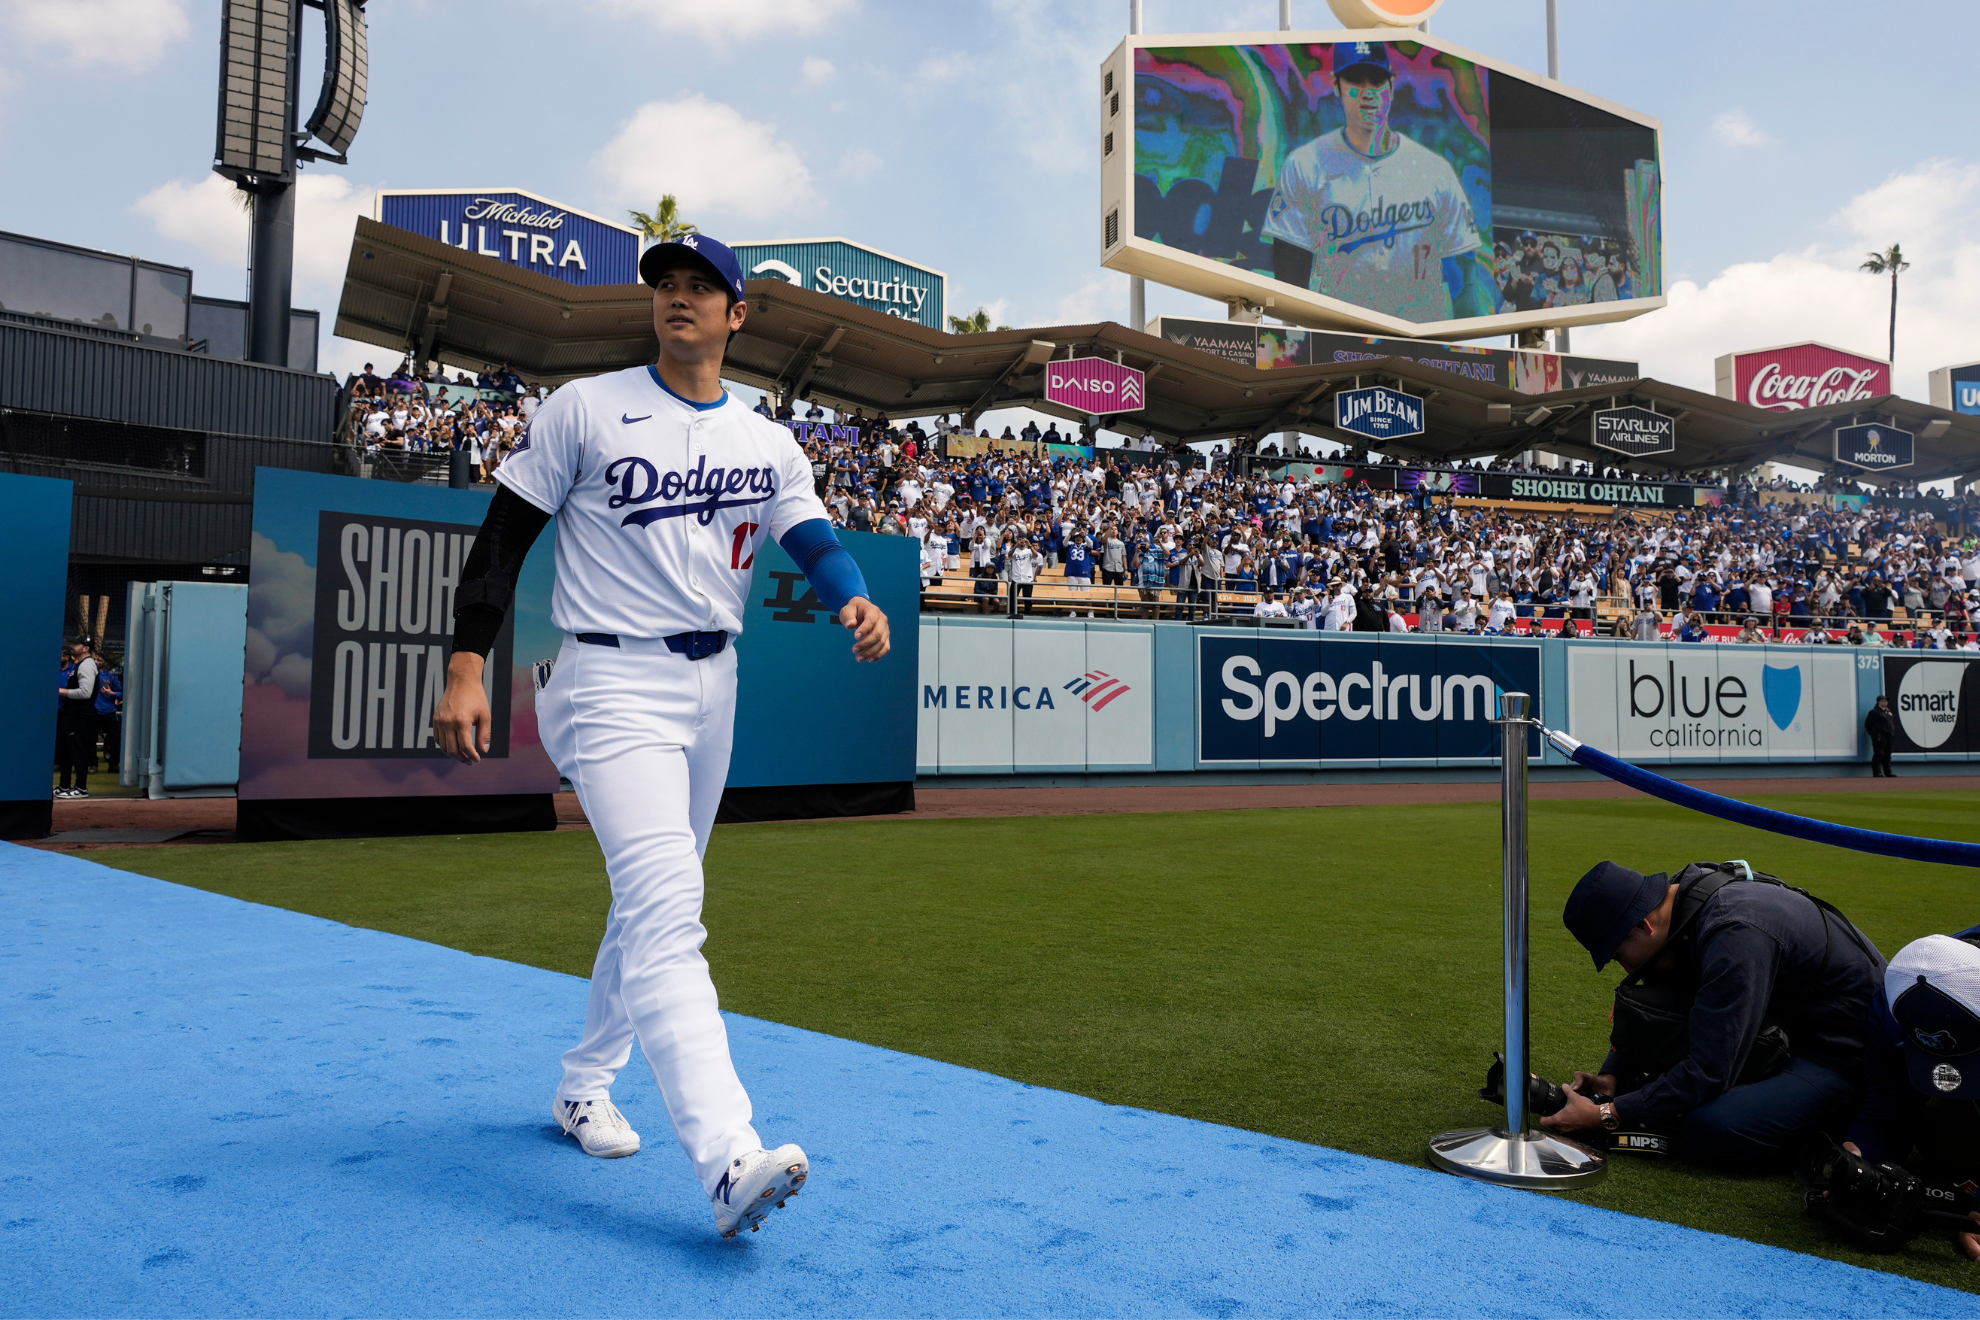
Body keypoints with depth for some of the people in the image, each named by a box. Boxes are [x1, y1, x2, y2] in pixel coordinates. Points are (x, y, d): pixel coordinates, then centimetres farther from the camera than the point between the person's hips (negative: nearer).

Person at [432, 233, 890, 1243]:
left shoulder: (768, 443, 10)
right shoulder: (584, 409, -1)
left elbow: (815, 543, -2)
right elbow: (504, 536, -2)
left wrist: (855, 602, -25)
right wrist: (466, 668, -12)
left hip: (713, 687, 6)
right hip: (613, 686, -6)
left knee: (655, 901, 16)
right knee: (665, 905, -20)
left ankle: (584, 1085, 36)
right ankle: (728, 1160, -28)